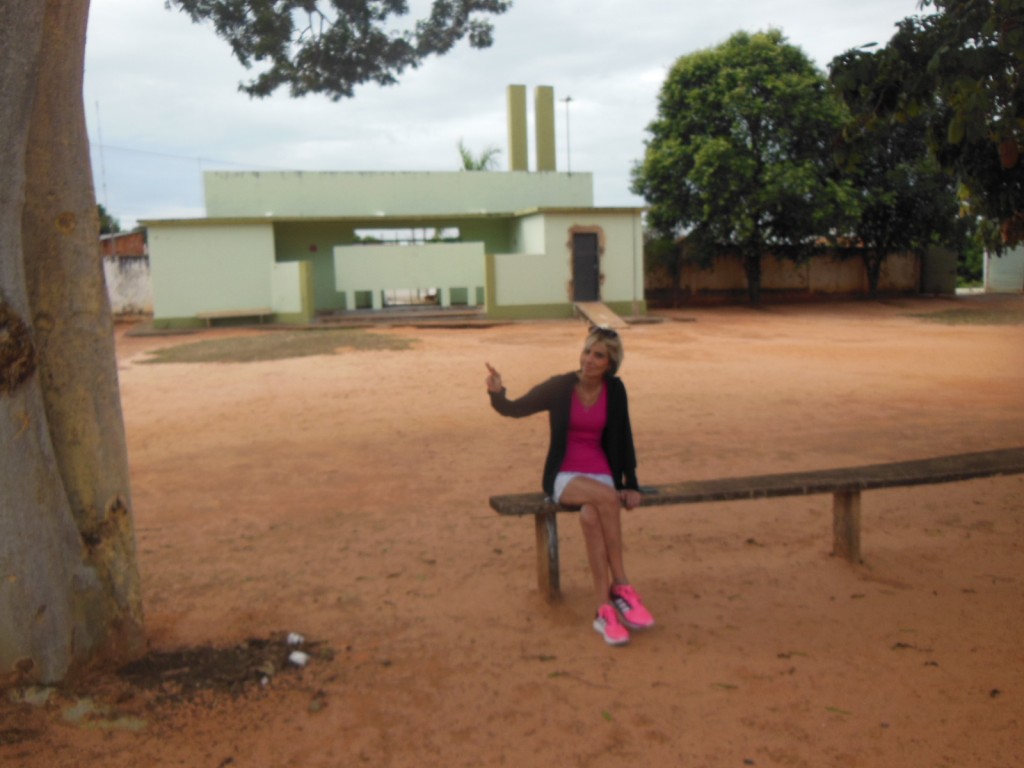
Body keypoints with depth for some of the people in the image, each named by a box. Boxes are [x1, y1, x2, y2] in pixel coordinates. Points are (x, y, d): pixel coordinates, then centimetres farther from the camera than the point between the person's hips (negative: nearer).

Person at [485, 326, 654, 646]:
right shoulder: (559, 387, -4)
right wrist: (498, 393, -23)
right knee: (606, 498, -33)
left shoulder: (614, 389, 3)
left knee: (590, 515, -33)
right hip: (564, 477, -1)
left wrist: (631, 484, 5)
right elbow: (516, 409, -1)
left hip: (601, 474, 1)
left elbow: (623, 437, 9)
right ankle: (621, 586, -24)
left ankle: (605, 608, -29)